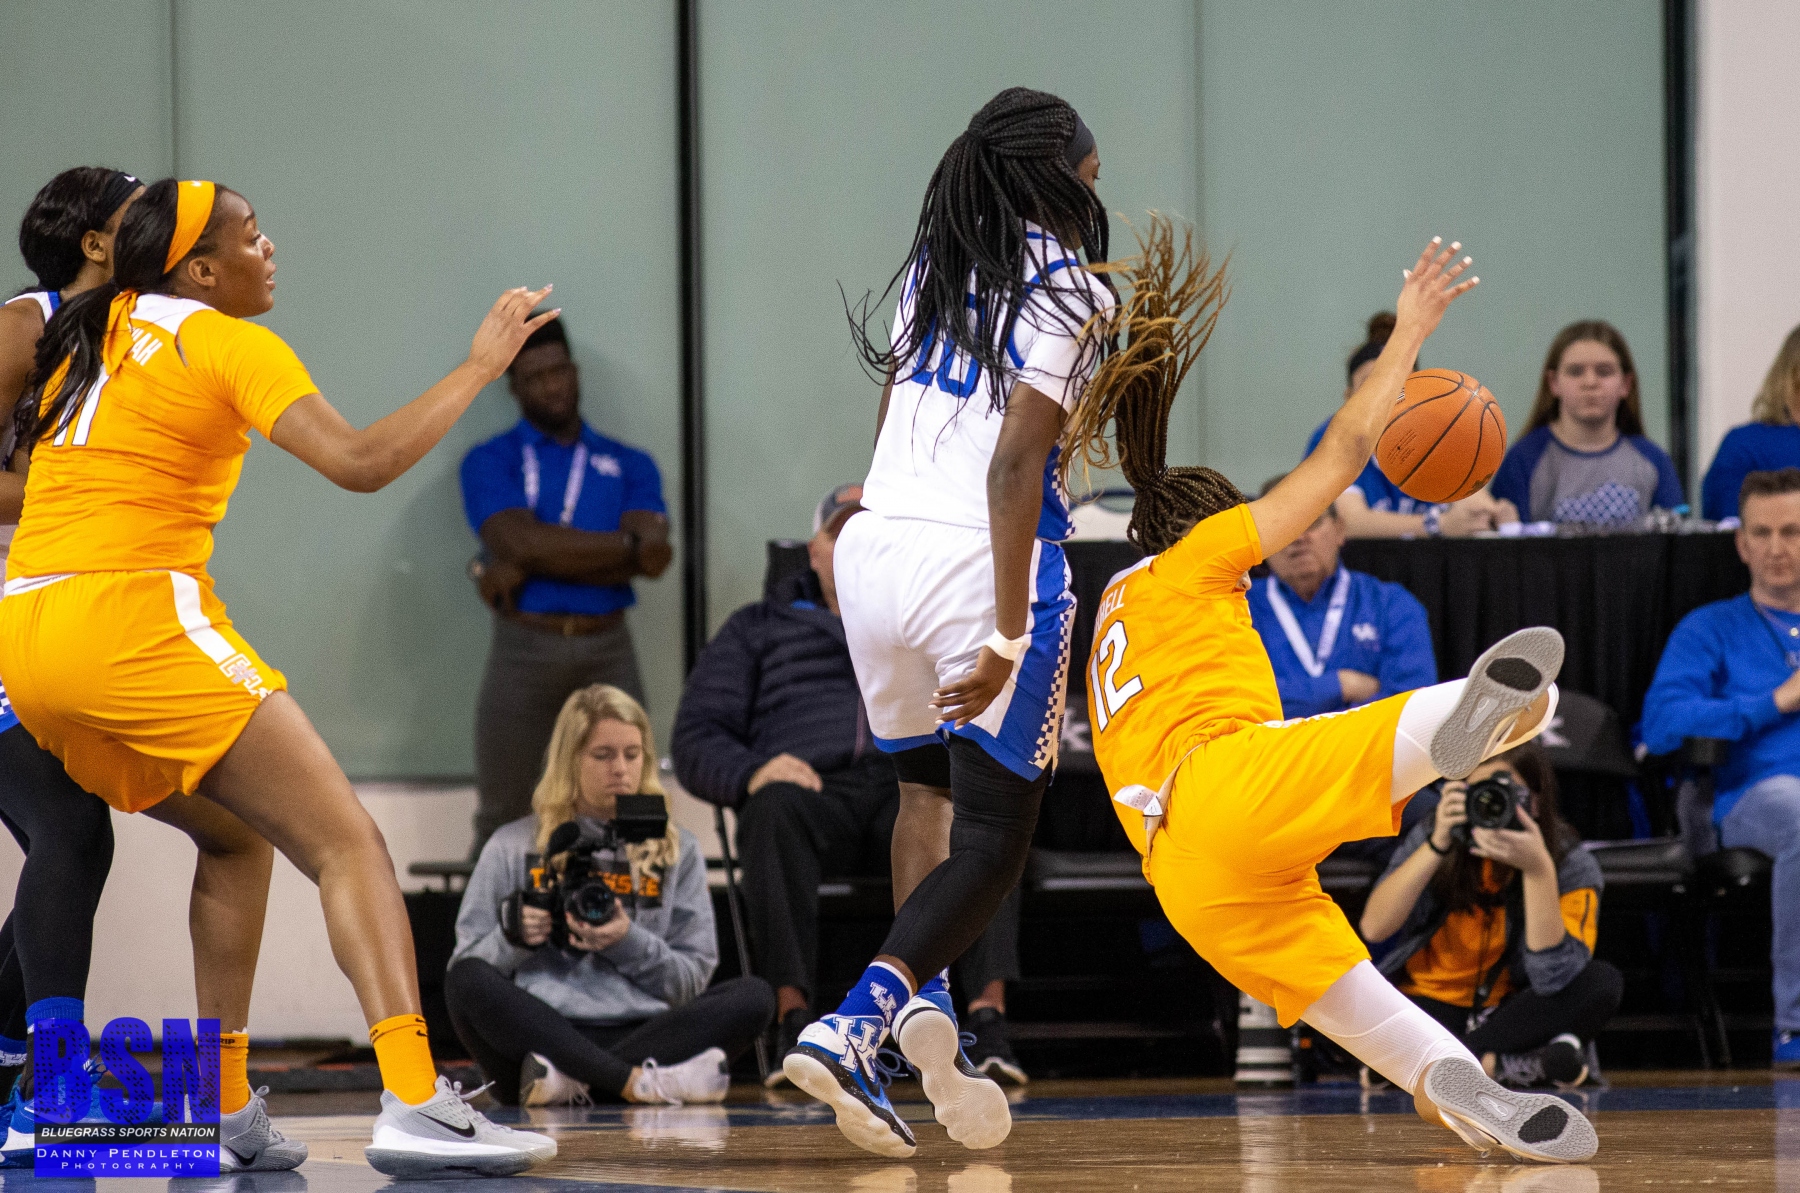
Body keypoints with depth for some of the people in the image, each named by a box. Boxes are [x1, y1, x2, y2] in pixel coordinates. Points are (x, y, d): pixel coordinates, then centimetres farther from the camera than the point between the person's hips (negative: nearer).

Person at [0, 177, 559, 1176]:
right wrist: (480, 366, -5)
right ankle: (413, 1104, -28)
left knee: (238, 835, 25)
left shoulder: (81, 336, 20)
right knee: (346, 842, -9)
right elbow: (360, 463, -13)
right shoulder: (226, 344, -1)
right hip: (133, 618, -8)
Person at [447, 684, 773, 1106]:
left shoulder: (676, 850, 21)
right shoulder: (512, 847, 18)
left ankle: (568, 1078, -40)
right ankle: (639, 1082, -45)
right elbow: (467, 966, 13)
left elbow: (694, 977, 13)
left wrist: (627, 942, -5)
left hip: (640, 1030, 1)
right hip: (540, 1031, -1)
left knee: (754, 997, -26)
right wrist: (514, 939, -8)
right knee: (466, 981, -32)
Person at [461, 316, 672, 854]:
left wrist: (529, 566, -10)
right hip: (525, 646, -2)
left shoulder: (629, 466, 13)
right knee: (502, 822, 0)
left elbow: (651, 559, -5)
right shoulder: (490, 462, 7)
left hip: (608, 648, 2)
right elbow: (521, 542, -12)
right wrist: (625, 546, -6)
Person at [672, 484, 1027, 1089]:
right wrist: (750, 772, -8)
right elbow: (696, 739, 16)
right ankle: (794, 1022, -46)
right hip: (817, 785, -1)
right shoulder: (759, 629, 28)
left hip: (912, 783, 1)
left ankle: (989, 1017, -48)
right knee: (775, 810, -39)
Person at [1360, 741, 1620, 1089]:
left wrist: (1538, 869, -39)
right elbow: (1374, 928, -22)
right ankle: (1529, 1065, -27)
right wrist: (1437, 846, -31)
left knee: (1603, 982, -29)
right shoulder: (1430, 837, -8)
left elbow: (1552, 979, -29)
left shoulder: (1572, 865, -14)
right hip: (1430, 1004, 0)